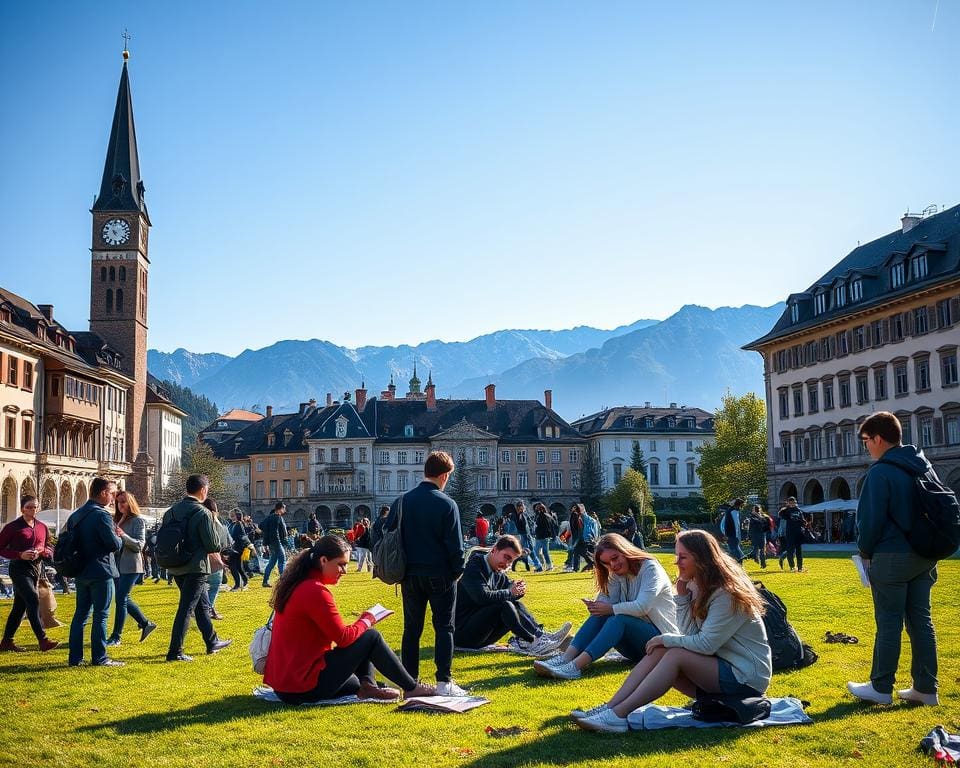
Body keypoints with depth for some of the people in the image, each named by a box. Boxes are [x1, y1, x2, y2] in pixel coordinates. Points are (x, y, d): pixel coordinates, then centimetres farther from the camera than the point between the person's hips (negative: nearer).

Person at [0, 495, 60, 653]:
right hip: (19, 568, -6)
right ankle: (43, 640, -20)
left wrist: (42, 551, -8)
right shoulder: (13, 527, -4)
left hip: (36, 568, 6)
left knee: (20, 606, 11)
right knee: (33, 600, -17)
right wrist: (20, 555, -17)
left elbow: (50, 550, 15)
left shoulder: (42, 527, 11)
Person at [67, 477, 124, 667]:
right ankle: (99, 658, 2)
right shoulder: (102, 515, -16)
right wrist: (119, 538, 1)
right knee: (101, 616, -1)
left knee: (81, 614, 13)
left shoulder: (76, 515, 11)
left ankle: (75, 657, 16)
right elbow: (114, 545, -20)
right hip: (100, 572, -8)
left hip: (81, 572, 8)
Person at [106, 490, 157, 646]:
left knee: (121, 599, -7)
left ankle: (116, 637, -1)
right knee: (123, 599, 12)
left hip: (130, 566, -7)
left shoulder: (138, 521, -6)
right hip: (117, 565, 7)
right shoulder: (116, 520, 13)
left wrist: (123, 536, -28)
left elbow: (140, 545, -14)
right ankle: (146, 624, 27)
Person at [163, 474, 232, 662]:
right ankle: (175, 652, -1)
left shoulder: (171, 511, 5)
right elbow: (214, 544, -15)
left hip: (176, 567, 8)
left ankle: (212, 642, 31)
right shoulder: (202, 513, -16)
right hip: (196, 567, -8)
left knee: (202, 604, 20)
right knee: (186, 608, -2)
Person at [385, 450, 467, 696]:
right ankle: (444, 682, 0)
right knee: (444, 627, 4)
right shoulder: (446, 504, -10)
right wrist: (458, 570, 4)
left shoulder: (402, 501, 3)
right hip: (440, 575, -4)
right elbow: (455, 544, -10)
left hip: (410, 575, 4)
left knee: (412, 628, 11)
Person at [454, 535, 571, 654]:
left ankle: (540, 634, -18)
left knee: (516, 604, -4)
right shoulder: (474, 567, -13)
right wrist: (510, 593, -18)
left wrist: (517, 589, -12)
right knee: (504, 605, -25)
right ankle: (533, 643, -28)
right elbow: (482, 597, -26)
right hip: (462, 632, -9)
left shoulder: (498, 573, 16)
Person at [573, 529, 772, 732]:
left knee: (676, 655, -25)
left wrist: (667, 639, -12)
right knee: (658, 651, -9)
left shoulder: (726, 594, -19)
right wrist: (682, 594, -9)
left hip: (746, 677, -8)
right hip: (720, 664, 8)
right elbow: (691, 634, -1)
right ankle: (609, 708, -18)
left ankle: (618, 715, -29)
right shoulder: (699, 586, 8)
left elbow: (706, 644, -23)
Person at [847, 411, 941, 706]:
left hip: (892, 557, -8)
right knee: (921, 620, 11)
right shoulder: (924, 467, 11)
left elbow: (871, 519, -15)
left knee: (889, 624, -1)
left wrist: (865, 552, 1)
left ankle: (880, 687, 8)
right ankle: (926, 688, 14)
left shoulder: (881, 472, -14)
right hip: (924, 557, 8)